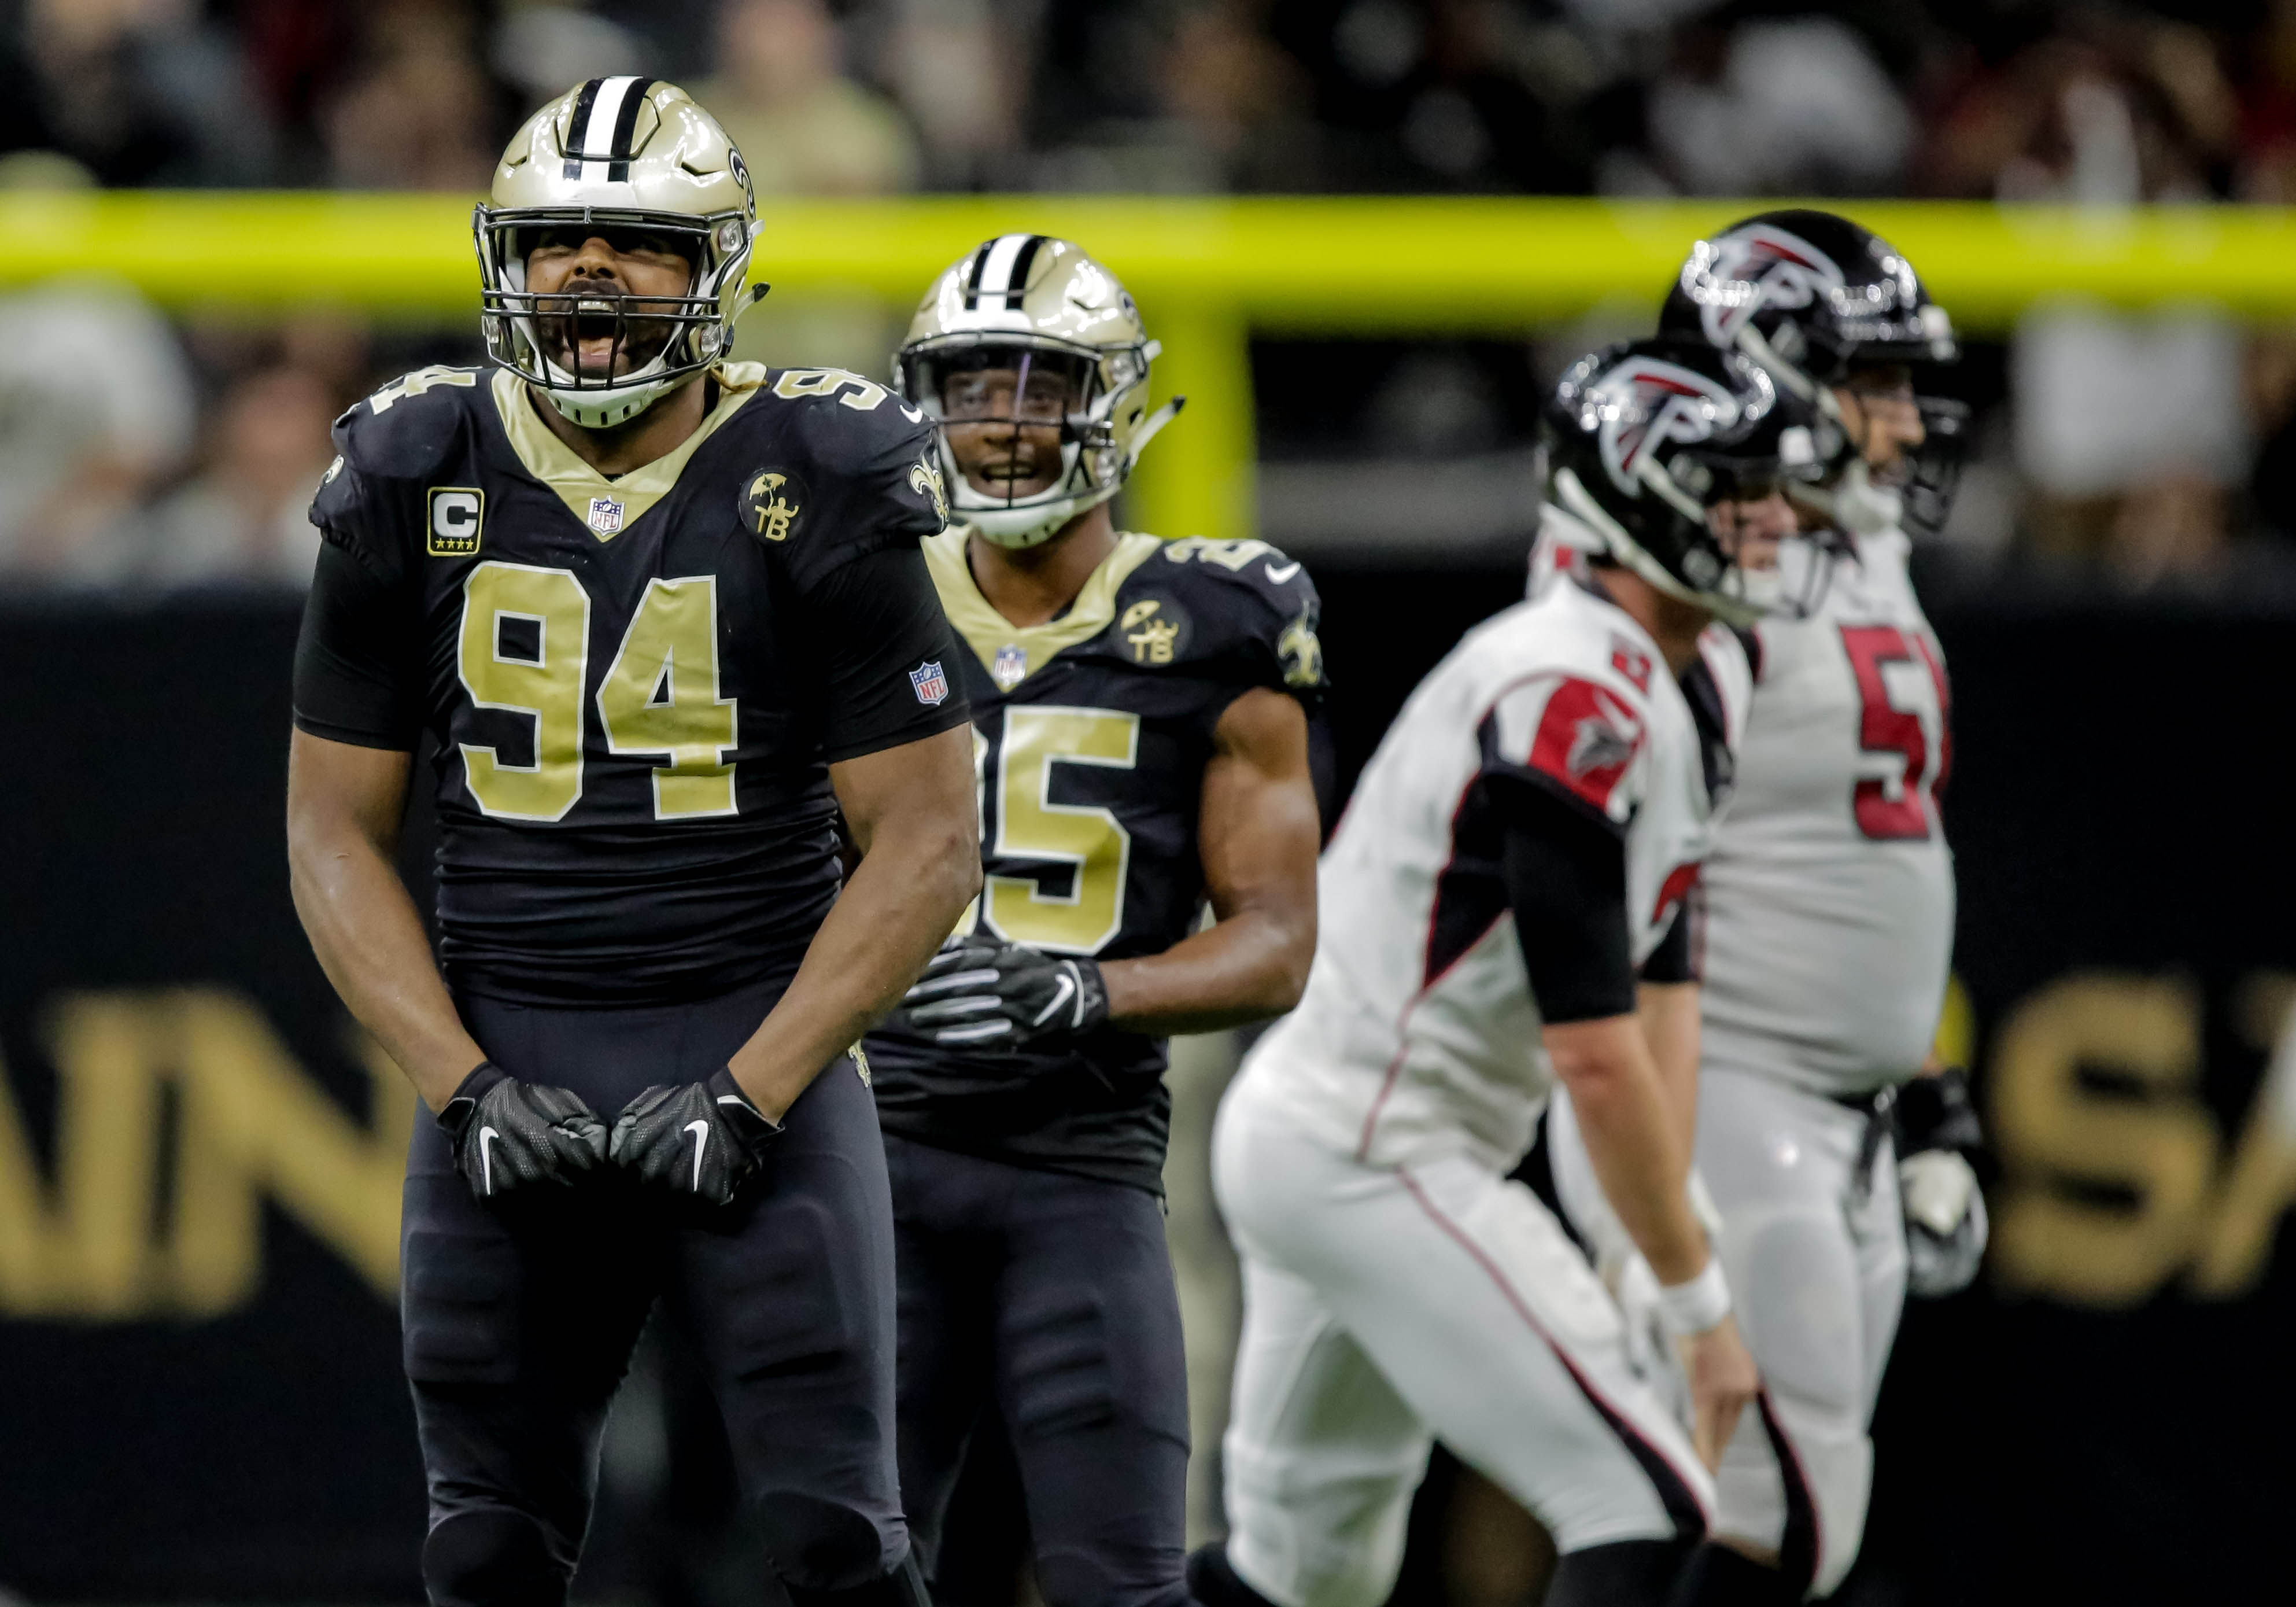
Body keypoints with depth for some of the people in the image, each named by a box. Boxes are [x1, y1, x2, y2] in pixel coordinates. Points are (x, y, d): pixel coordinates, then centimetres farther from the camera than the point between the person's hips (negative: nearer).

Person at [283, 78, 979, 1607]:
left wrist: (751, 1095, -13)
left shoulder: (819, 491, -4)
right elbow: (336, 828, 7)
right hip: (503, 1063, 3)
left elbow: (927, 837, -4)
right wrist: (462, 1089, -7)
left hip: (760, 1046, -3)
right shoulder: (414, 487, 3)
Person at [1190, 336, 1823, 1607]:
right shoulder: (1578, 703, -21)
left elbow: (1660, 978, 9)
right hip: (1372, 1159, -11)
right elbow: (1597, 1055, -22)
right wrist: (1701, 1302, -15)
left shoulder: (1700, 684, 10)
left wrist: (1678, 1255, 0)